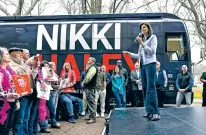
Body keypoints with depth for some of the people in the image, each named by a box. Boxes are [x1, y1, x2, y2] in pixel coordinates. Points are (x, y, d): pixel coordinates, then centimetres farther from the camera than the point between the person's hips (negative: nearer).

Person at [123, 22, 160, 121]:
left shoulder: (153, 37, 5)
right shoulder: (142, 39, 20)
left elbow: (152, 51, -8)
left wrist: (142, 43, -11)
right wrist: (129, 53, 17)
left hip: (150, 64, -7)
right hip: (142, 65, 7)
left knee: (151, 88, -15)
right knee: (145, 88, 4)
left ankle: (155, 113, -16)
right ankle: (149, 111, 8)